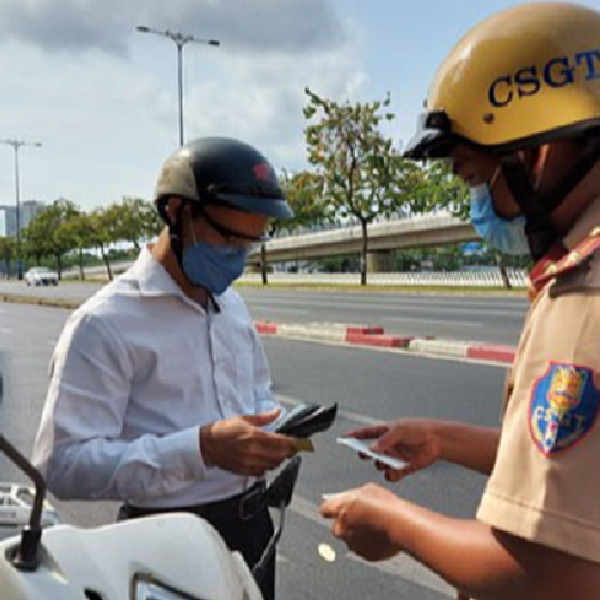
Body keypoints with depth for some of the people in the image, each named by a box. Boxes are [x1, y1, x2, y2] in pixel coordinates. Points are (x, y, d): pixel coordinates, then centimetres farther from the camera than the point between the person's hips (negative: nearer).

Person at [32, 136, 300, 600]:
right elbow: (64, 465, -24)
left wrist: (272, 431, -4)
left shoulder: (231, 303, 7)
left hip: (252, 520, 7)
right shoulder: (104, 323, -18)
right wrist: (200, 448, -33)